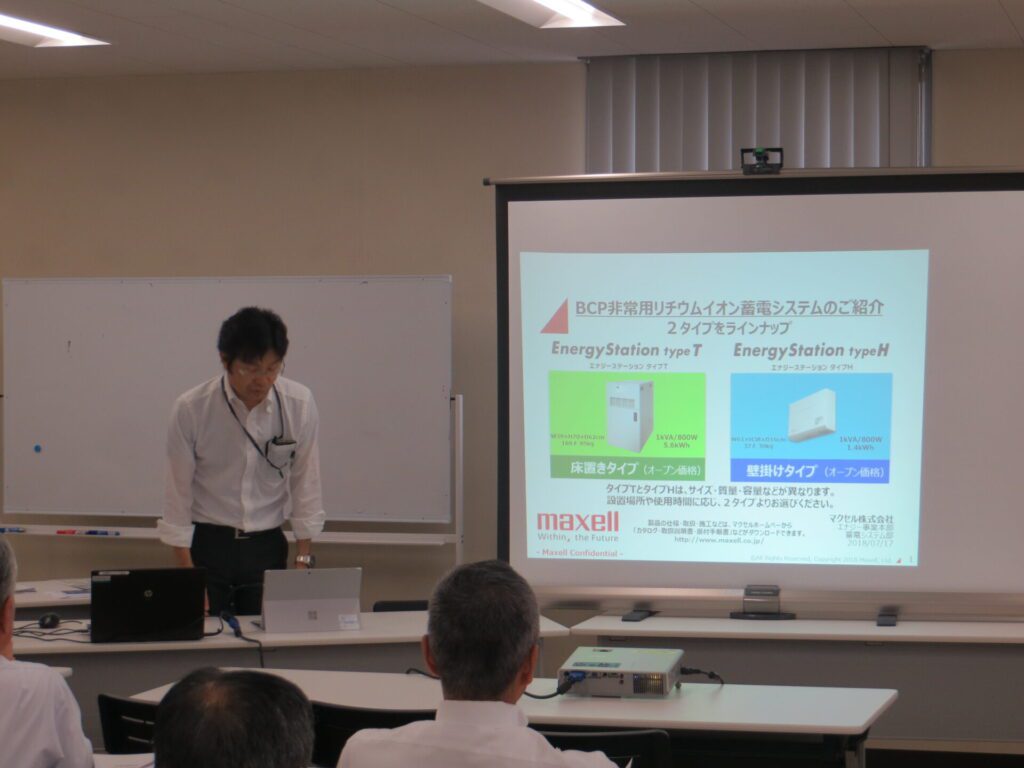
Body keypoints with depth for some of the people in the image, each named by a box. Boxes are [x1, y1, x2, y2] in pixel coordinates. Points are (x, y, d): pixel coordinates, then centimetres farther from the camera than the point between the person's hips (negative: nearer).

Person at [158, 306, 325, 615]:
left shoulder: (299, 404, -9)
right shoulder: (191, 409, -13)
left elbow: (306, 484, 1)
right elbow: (178, 494, -7)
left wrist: (304, 560, -1)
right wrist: (188, 578, -9)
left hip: (267, 547, 2)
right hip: (207, 546, -1)